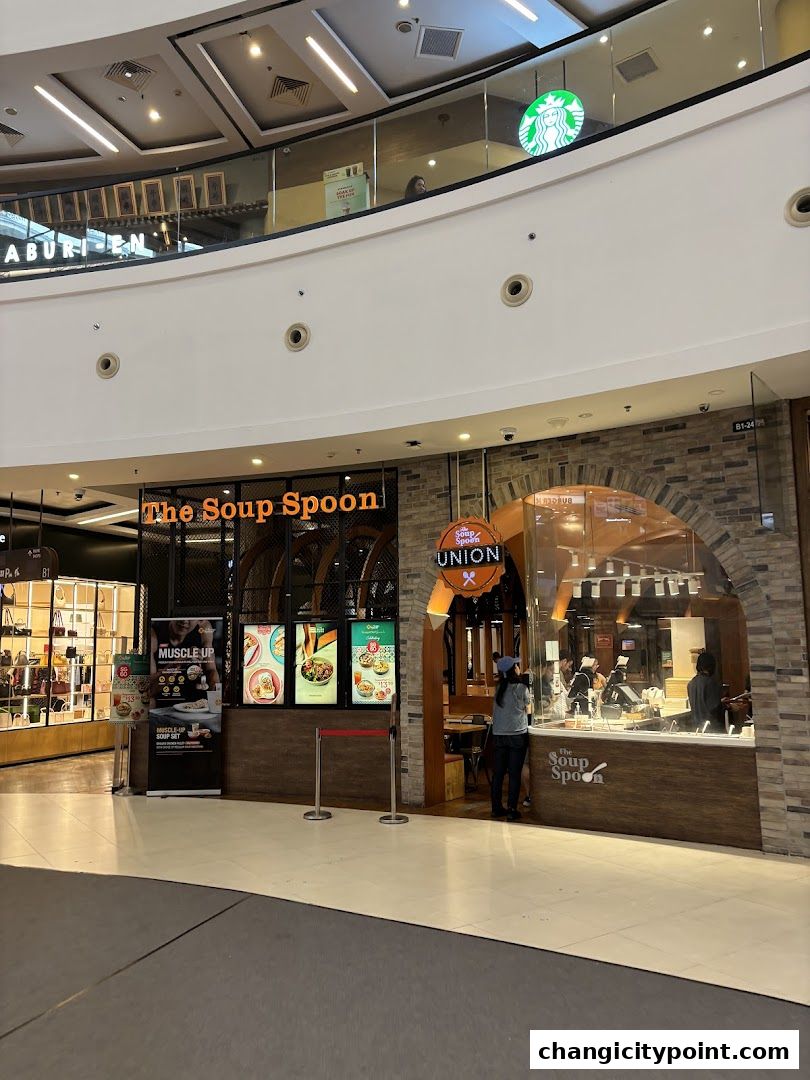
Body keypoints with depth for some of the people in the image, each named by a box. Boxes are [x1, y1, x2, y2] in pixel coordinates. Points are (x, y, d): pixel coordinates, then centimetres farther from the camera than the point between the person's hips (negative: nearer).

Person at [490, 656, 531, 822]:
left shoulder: (499, 689, 4)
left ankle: (496, 808, 16)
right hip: (517, 735, -4)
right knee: (515, 773, 1)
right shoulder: (522, 688, -8)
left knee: (498, 772, 9)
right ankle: (512, 810, 2)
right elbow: (528, 710, 5)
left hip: (498, 735, 4)